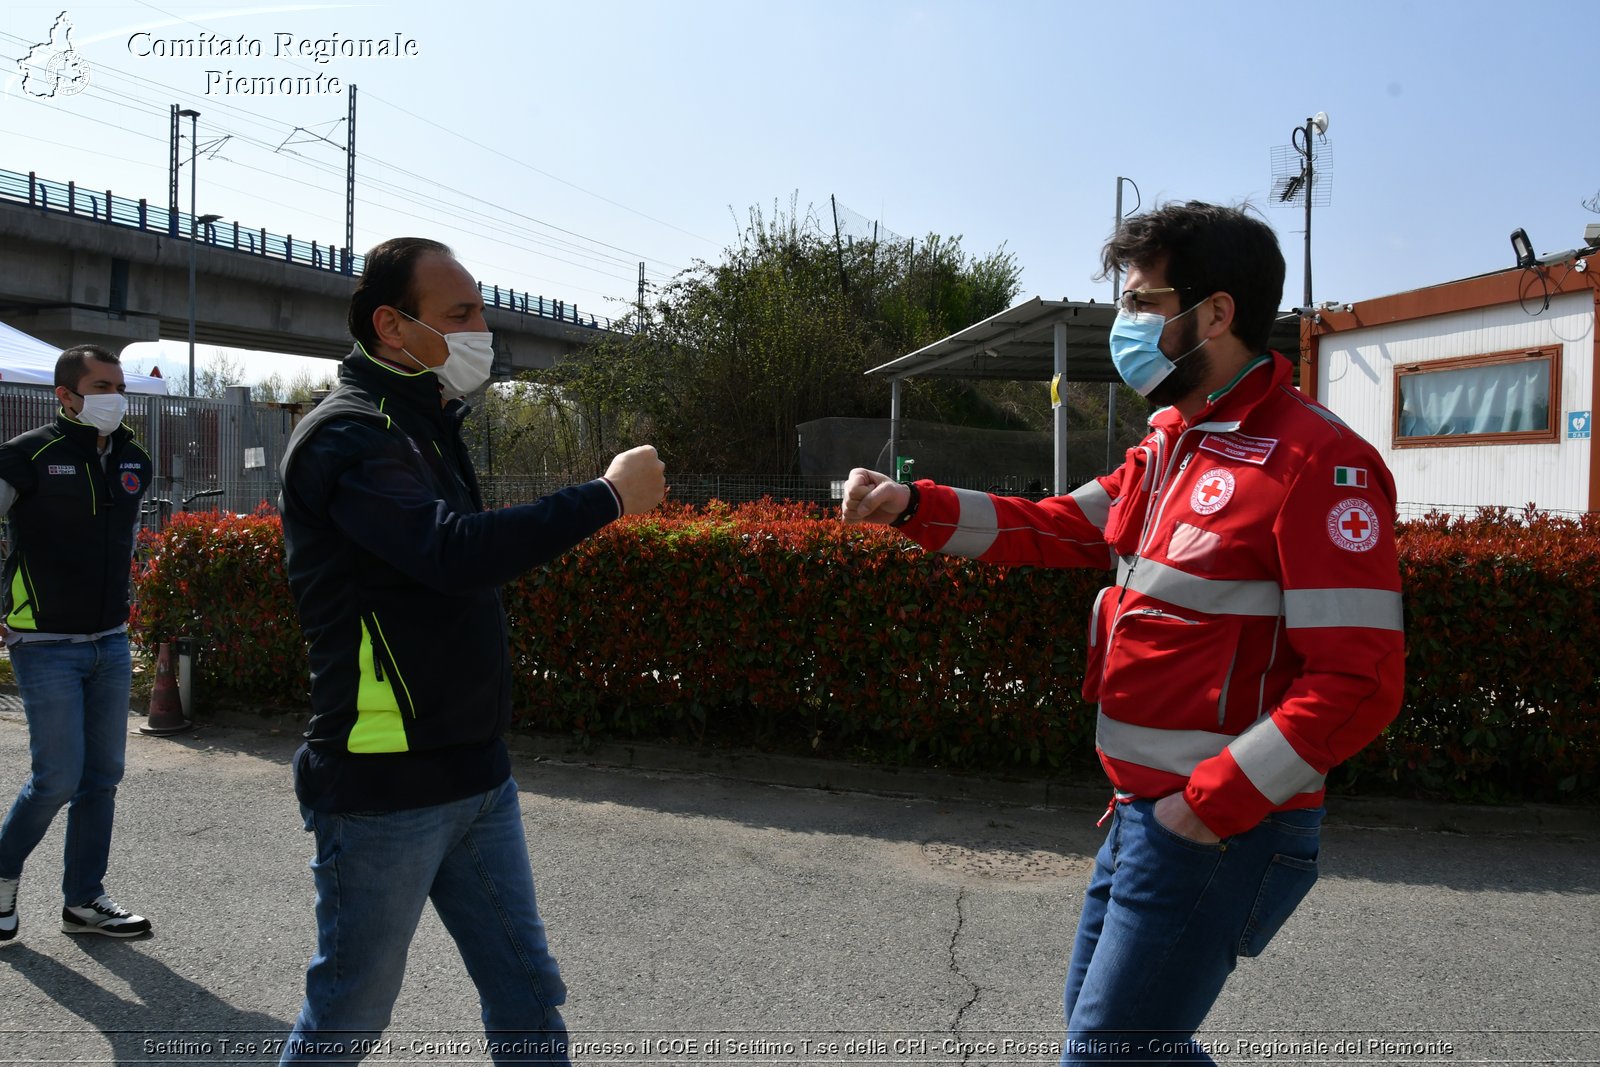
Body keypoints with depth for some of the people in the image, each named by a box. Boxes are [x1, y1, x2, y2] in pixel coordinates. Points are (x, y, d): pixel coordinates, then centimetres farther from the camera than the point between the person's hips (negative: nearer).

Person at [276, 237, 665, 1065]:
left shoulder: (423, 426, 14)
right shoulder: (347, 434, -16)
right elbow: (457, 552, -31)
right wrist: (607, 497, -25)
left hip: (475, 777, 8)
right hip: (385, 791, -8)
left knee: (528, 997, 13)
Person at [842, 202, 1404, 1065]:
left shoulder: (1315, 463, -18)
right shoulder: (1172, 445, 11)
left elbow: (1357, 681, -21)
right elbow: (1059, 527, 12)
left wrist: (1211, 804, -20)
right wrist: (913, 506, 1)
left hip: (1222, 827, -9)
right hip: (1142, 812, 9)